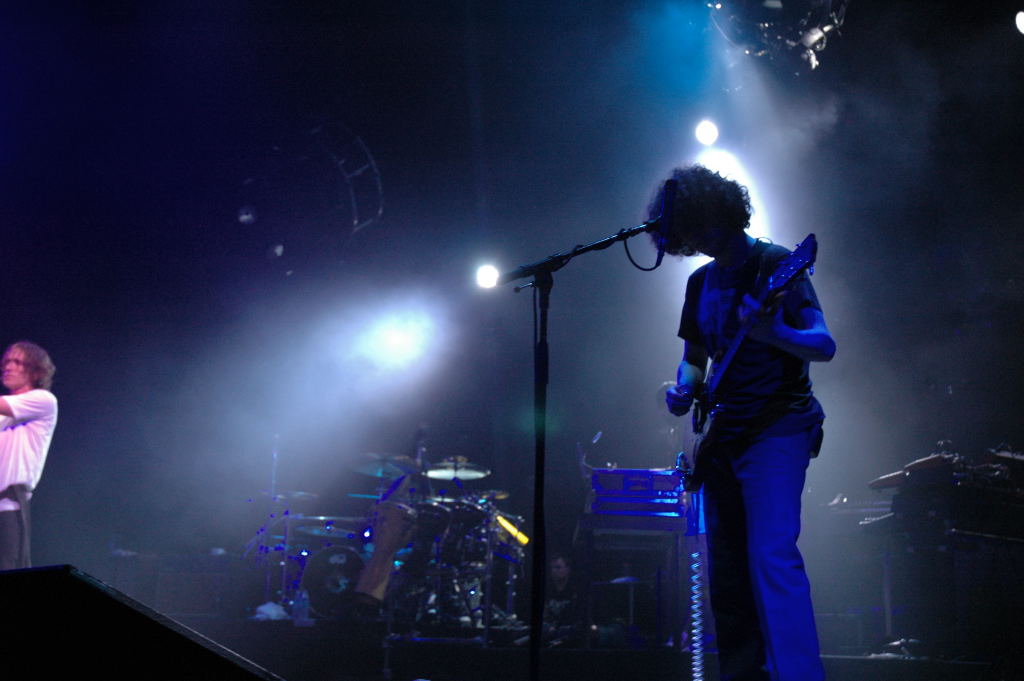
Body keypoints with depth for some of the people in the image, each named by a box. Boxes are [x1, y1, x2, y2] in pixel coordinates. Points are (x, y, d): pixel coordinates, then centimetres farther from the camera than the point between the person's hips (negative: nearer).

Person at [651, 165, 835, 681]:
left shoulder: (775, 266, -6)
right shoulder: (701, 282, 14)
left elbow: (824, 345, -14)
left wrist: (772, 333, -34)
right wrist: (684, 389, 2)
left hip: (776, 431, -7)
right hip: (723, 438, 7)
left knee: (772, 556, -21)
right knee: (727, 575, 8)